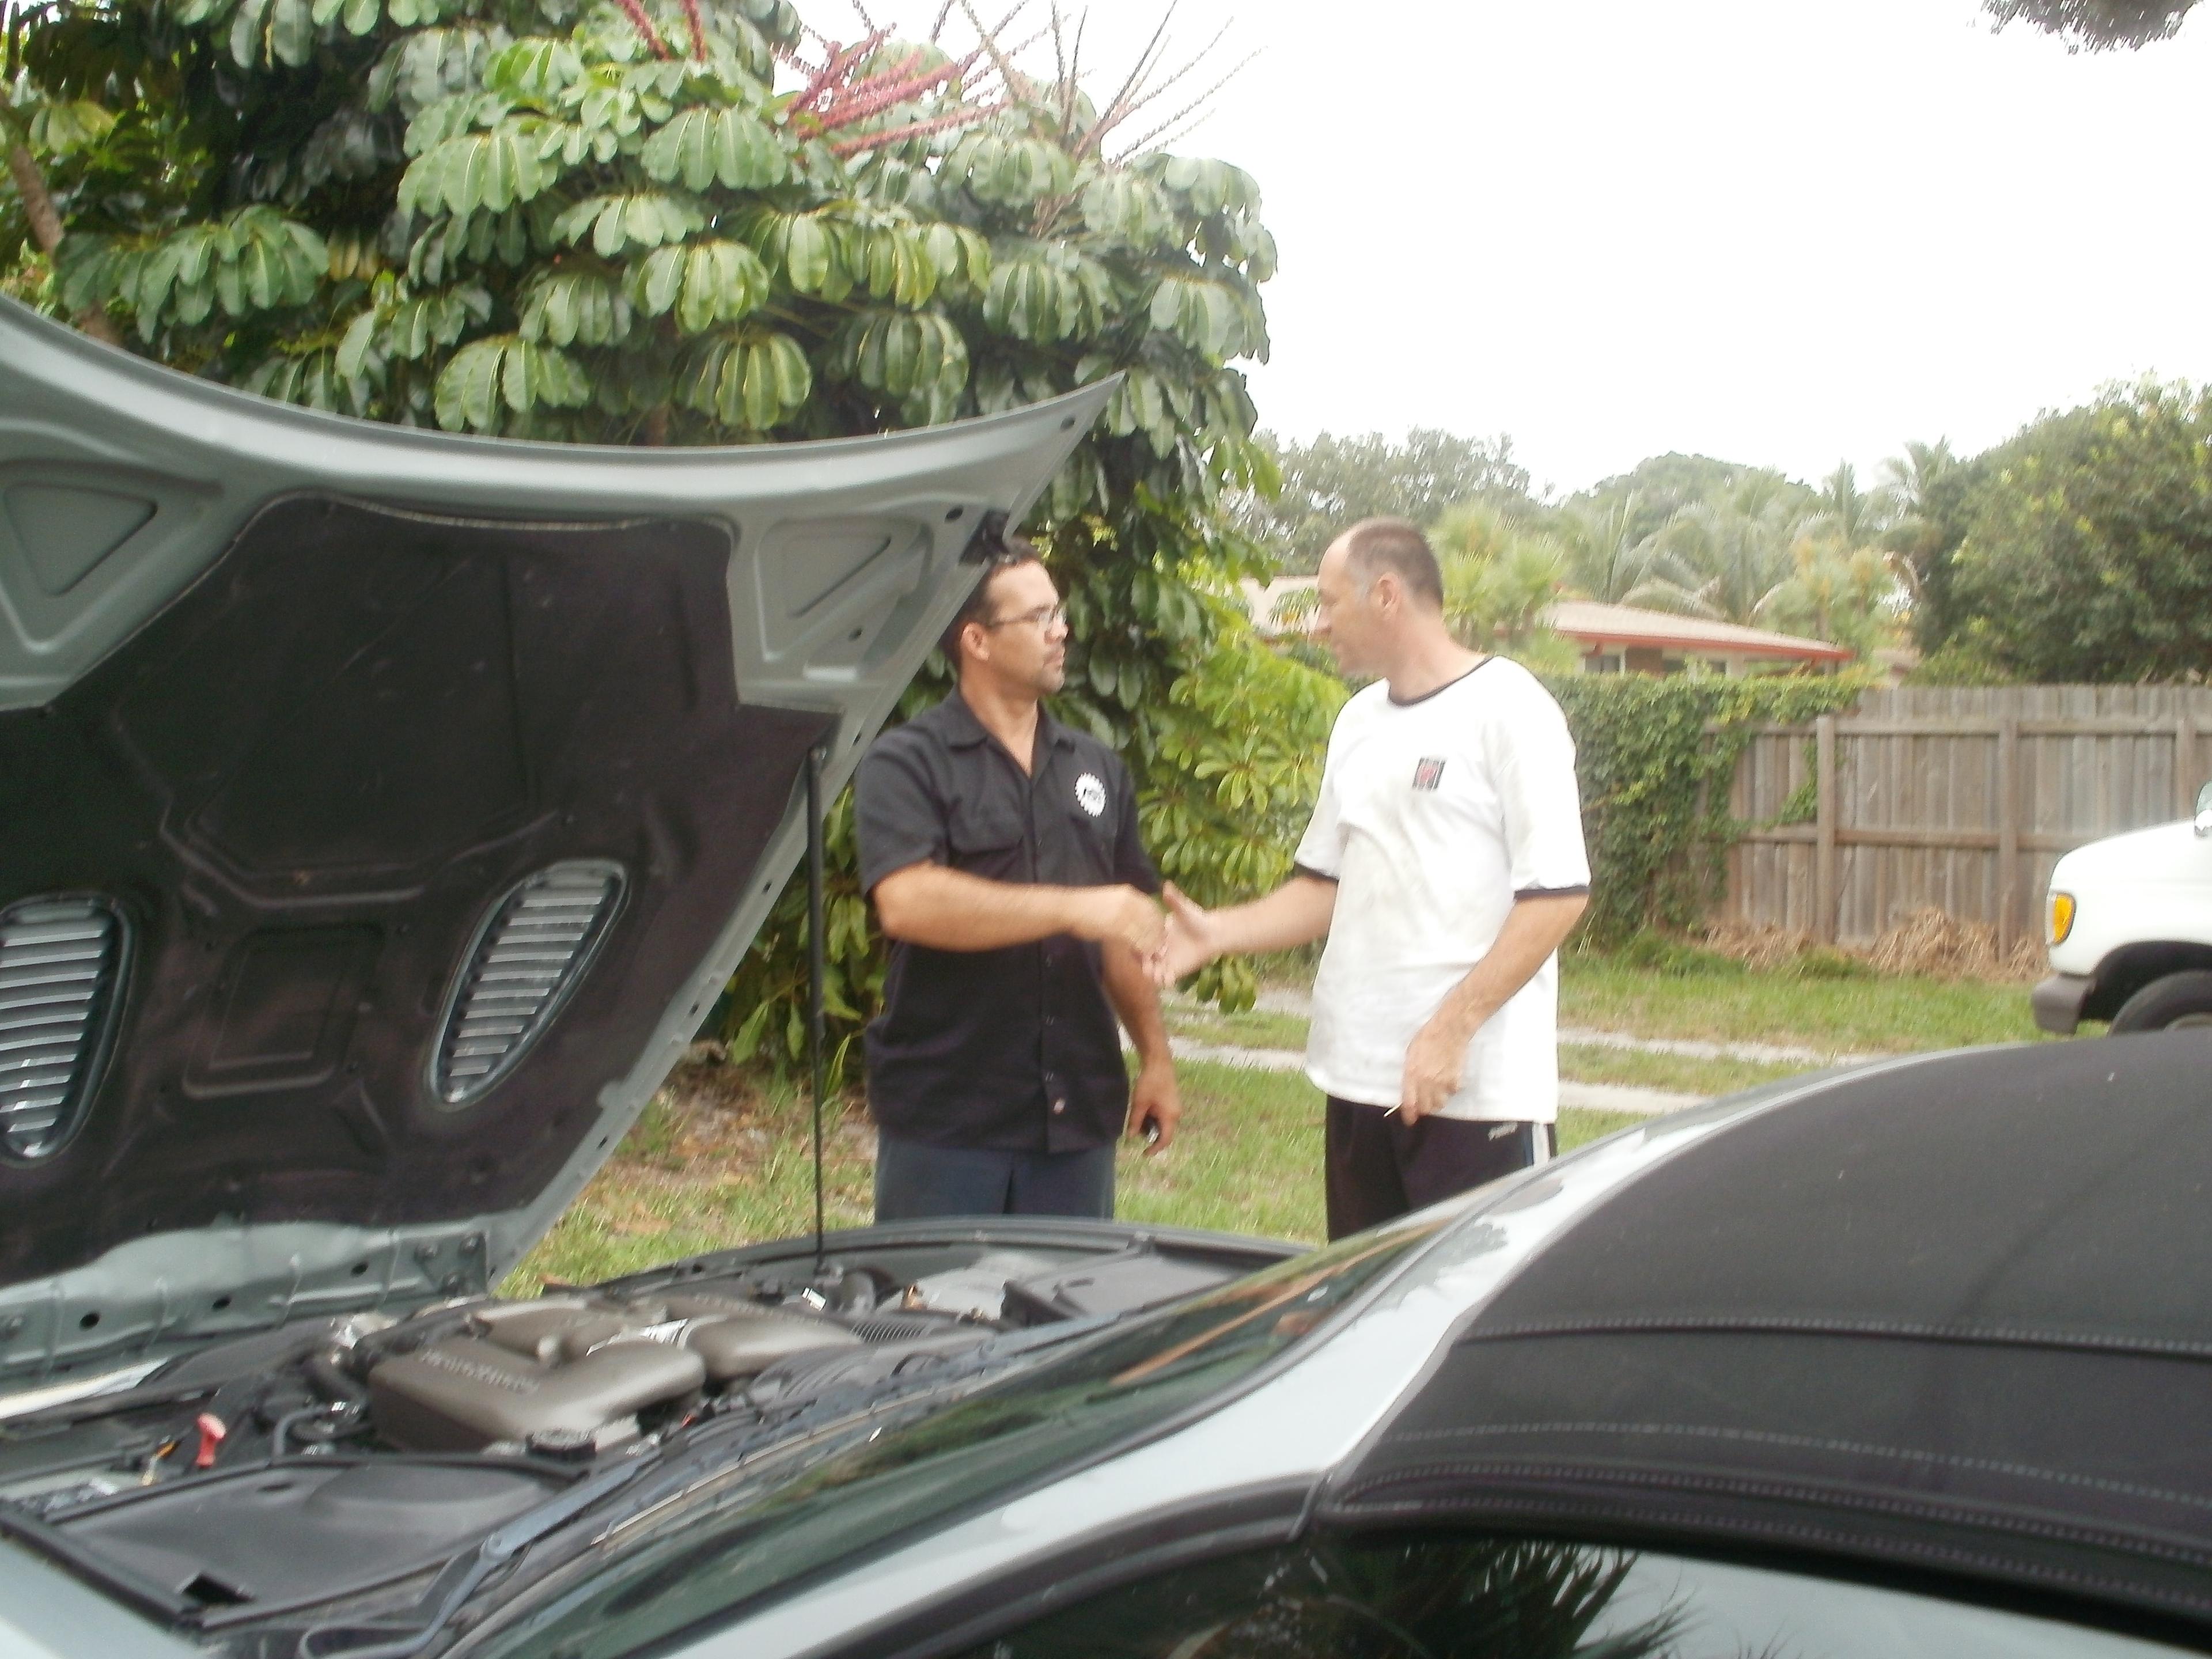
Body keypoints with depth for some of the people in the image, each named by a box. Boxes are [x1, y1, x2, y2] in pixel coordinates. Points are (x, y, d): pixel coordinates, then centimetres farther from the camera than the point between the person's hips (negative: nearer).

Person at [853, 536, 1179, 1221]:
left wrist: (1156, 1059, 12)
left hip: (1077, 1115, 5)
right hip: (945, 1120, -5)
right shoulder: (906, 765, -6)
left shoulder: (1096, 769, 14)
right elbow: (906, 903, -23)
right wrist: (1073, 908, -24)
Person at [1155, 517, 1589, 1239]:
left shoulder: (1508, 709, -8)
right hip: (1360, 1078, 7)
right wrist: (1217, 933, 4)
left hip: (1480, 1089, -7)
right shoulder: (1358, 723, 14)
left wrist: (1451, 1030, -19)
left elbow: (1557, 895, -14)